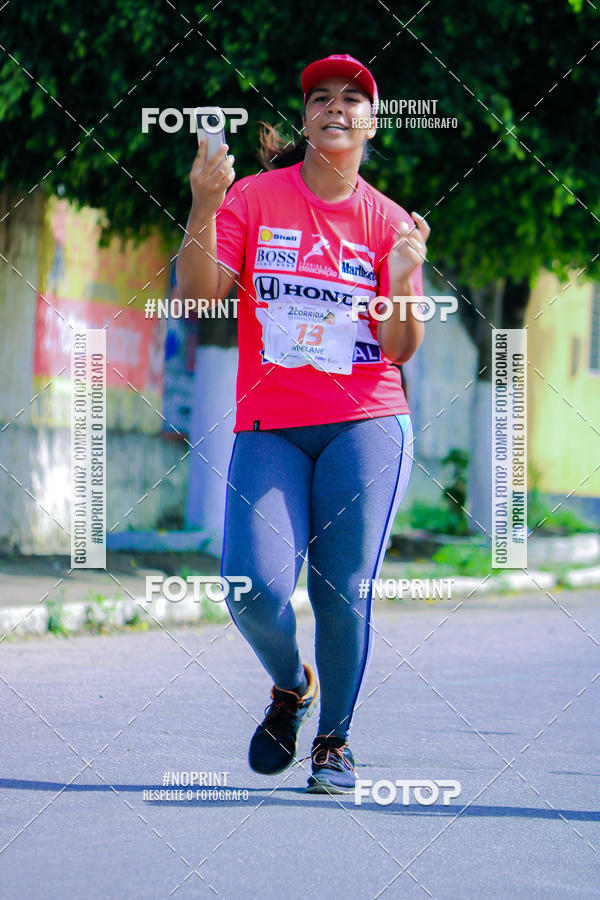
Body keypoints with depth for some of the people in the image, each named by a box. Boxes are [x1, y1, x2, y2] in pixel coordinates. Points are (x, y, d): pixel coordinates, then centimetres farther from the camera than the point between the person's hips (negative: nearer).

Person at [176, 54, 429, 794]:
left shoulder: (387, 222, 5)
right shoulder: (255, 198, 3)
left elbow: (400, 351, 1)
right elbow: (198, 297, -6)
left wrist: (402, 283, -17)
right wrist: (203, 210, -19)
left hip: (364, 424, 0)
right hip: (268, 426, 0)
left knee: (345, 592, -9)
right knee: (255, 587, -16)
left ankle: (334, 741, 12)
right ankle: (291, 687, 17)